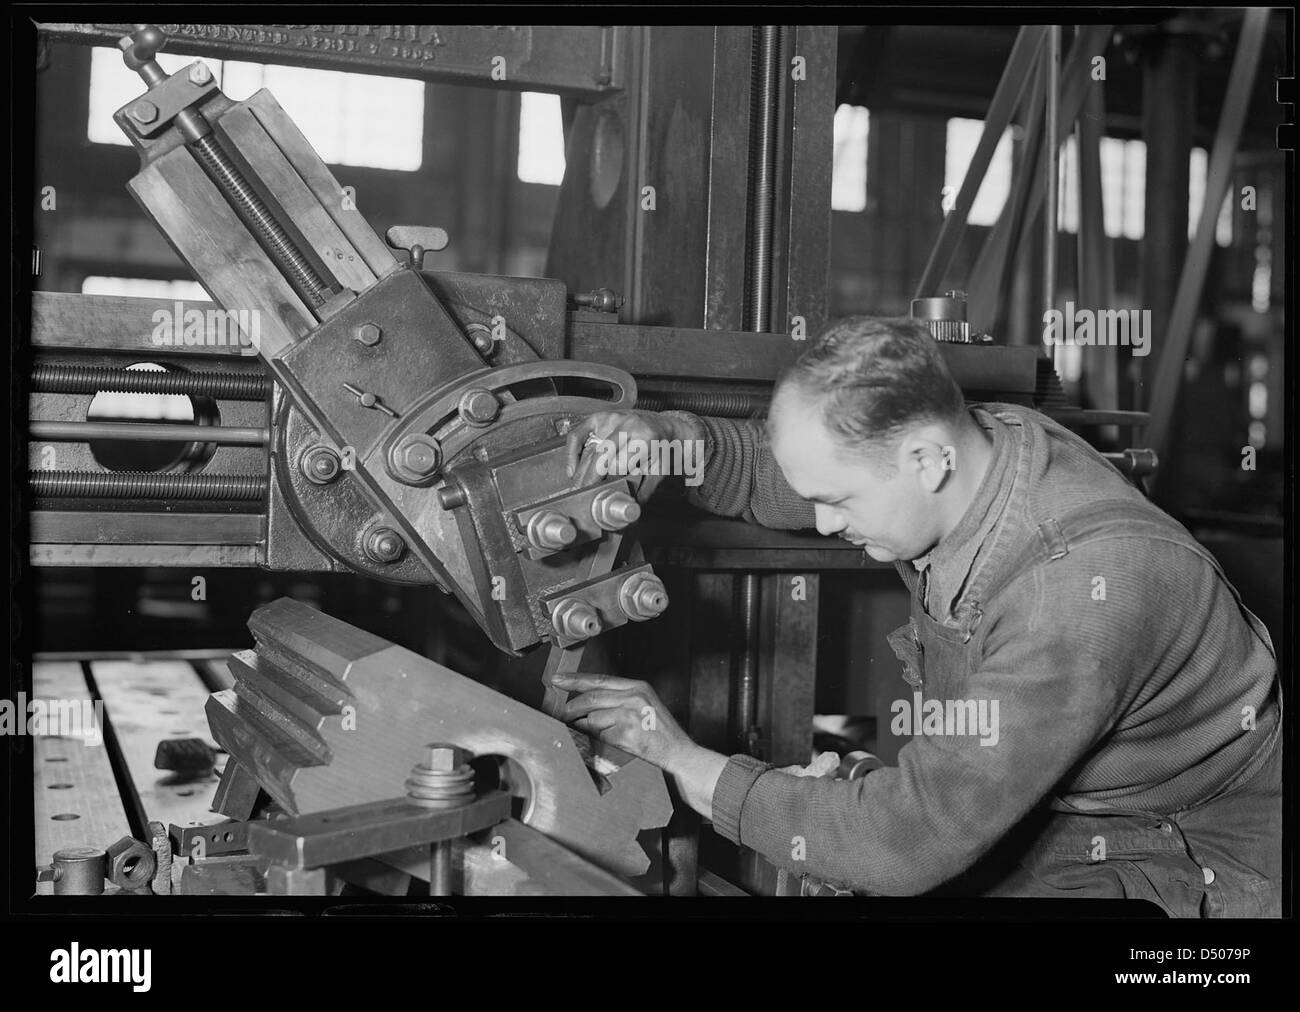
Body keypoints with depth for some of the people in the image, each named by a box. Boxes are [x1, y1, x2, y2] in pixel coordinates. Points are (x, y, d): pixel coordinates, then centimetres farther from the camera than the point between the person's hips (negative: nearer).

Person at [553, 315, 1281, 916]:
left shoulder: (1083, 587, -36)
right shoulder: (973, 440, -11)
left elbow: (912, 837, -33)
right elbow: (766, 472, 6)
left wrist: (689, 766, -25)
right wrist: (668, 436, -15)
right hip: (1048, 810, 7)